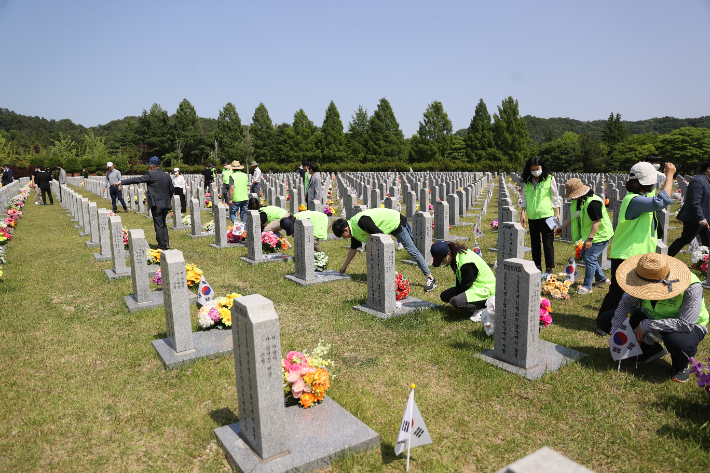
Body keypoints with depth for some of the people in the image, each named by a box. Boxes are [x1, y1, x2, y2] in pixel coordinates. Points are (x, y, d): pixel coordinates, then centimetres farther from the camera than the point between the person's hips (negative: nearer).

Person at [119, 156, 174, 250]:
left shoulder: (151, 174, -10)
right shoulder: (167, 176, 8)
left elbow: (137, 180, -7)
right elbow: (172, 190, 12)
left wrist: (121, 182, 0)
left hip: (156, 204, -6)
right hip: (166, 204, 6)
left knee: (158, 226, 0)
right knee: (163, 224, 19)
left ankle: (162, 246, 3)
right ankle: (166, 243, 15)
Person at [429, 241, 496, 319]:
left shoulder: (467, 263, -31)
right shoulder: (456, 255, -3)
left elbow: (466, 285, -21)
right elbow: (459, 278, 5)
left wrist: (455, 300, -11)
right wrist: (456, 295, -4)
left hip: (484, 289, -10)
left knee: (456, 302, -31)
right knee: (444, 296, 3)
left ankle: (482, 308, -9)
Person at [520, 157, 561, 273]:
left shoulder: (549, 179, -1)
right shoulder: (527, 181, 8)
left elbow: (555, 197, 2)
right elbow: (525, 198, 12)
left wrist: (557, 213, -2)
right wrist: (522, 213, 3)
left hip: (546, 215, -4)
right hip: (532, 217, 4)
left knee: (548, 243, -2)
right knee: (534, 242, 11)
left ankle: (550, 268, 5)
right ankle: (537, 267, 21)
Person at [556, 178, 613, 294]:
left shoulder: (592, 202, -28)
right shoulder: (579, 201, 3)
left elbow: (597, 222, -28)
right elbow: (573, 216, 16)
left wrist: (589, 239, -27)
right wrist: (562, 227, 19)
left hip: (601, 235, -11)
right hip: (591, 234, 11)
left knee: (589, 257, -11)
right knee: (585, 254, 18)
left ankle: (587, 286, -2)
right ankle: (601, 278, 34)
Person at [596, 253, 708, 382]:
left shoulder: (692, 288, -33)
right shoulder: (645, 279, -20)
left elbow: (686, 324, -37)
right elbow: (626, 304, -15)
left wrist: (646, 326, -36)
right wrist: (616, 333, -28)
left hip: (690, 326, -5)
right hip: (651, 317, 5)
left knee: (678, 341, -43)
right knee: (604, 320, -9)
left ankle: (680, 365, -3)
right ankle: (651, 349, 9)